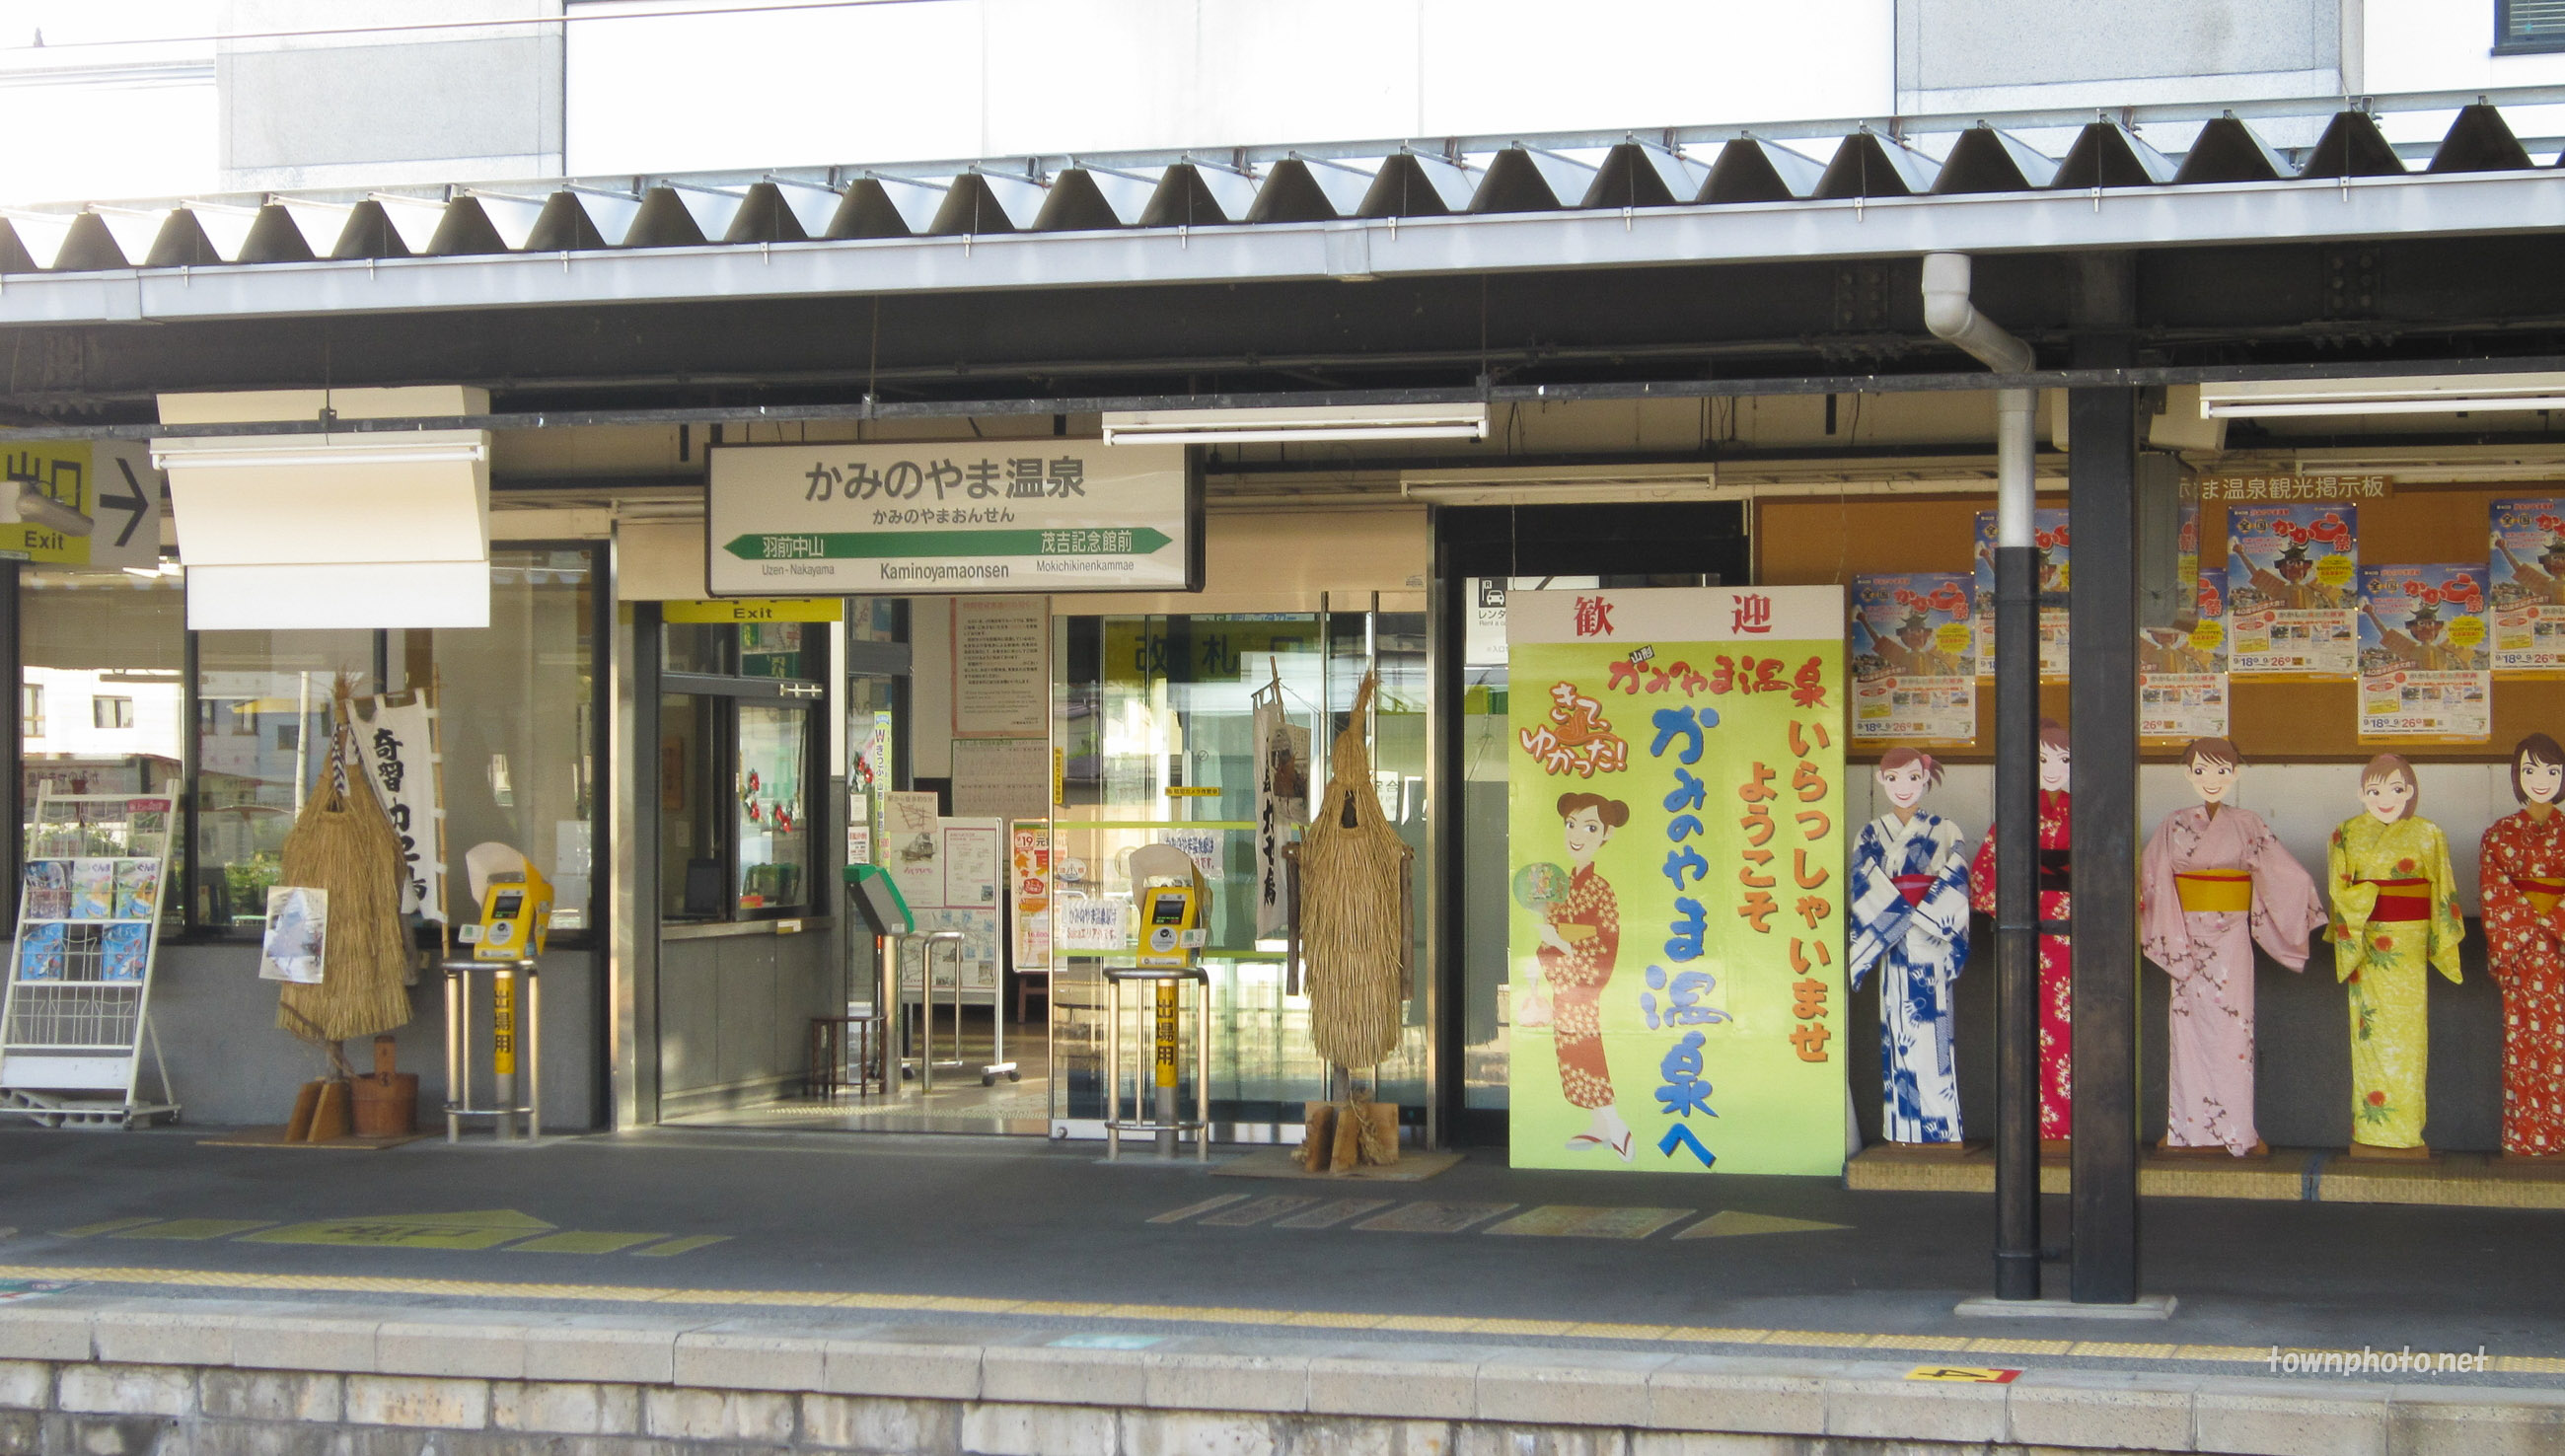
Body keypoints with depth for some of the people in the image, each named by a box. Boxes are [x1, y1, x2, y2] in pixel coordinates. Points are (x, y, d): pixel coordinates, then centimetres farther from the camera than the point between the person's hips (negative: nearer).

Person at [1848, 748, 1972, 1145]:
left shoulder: (1945, 832, 6)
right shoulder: (1870, 836, 9)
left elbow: (1956, 887, 0)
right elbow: (1865, 890, -1)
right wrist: (1905, 913, -12)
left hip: (1933, 946, -1)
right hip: (1892, 950, 1)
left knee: (1933, 1035, -5)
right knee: (1898, 1034, 0)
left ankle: (1940, 1126, -3)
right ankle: (1901, 1126, 3)